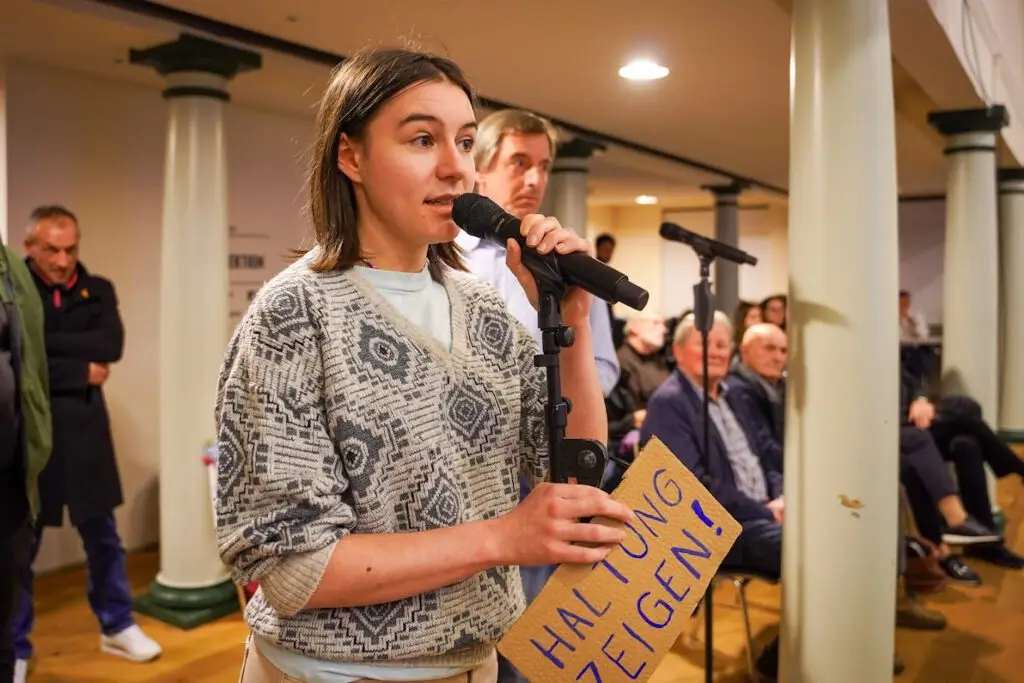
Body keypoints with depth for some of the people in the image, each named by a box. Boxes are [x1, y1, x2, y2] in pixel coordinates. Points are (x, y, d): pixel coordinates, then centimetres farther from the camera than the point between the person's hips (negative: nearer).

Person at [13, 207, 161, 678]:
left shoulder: (98, 290, 4)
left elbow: (111, 345, -13)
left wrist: (45, 339, -17)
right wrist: (82, 372, -14)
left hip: (85, 432, 3)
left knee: (103, 537, 15)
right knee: (20, 545, 10)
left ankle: (118, 628, 31)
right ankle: (16, 649, 26)